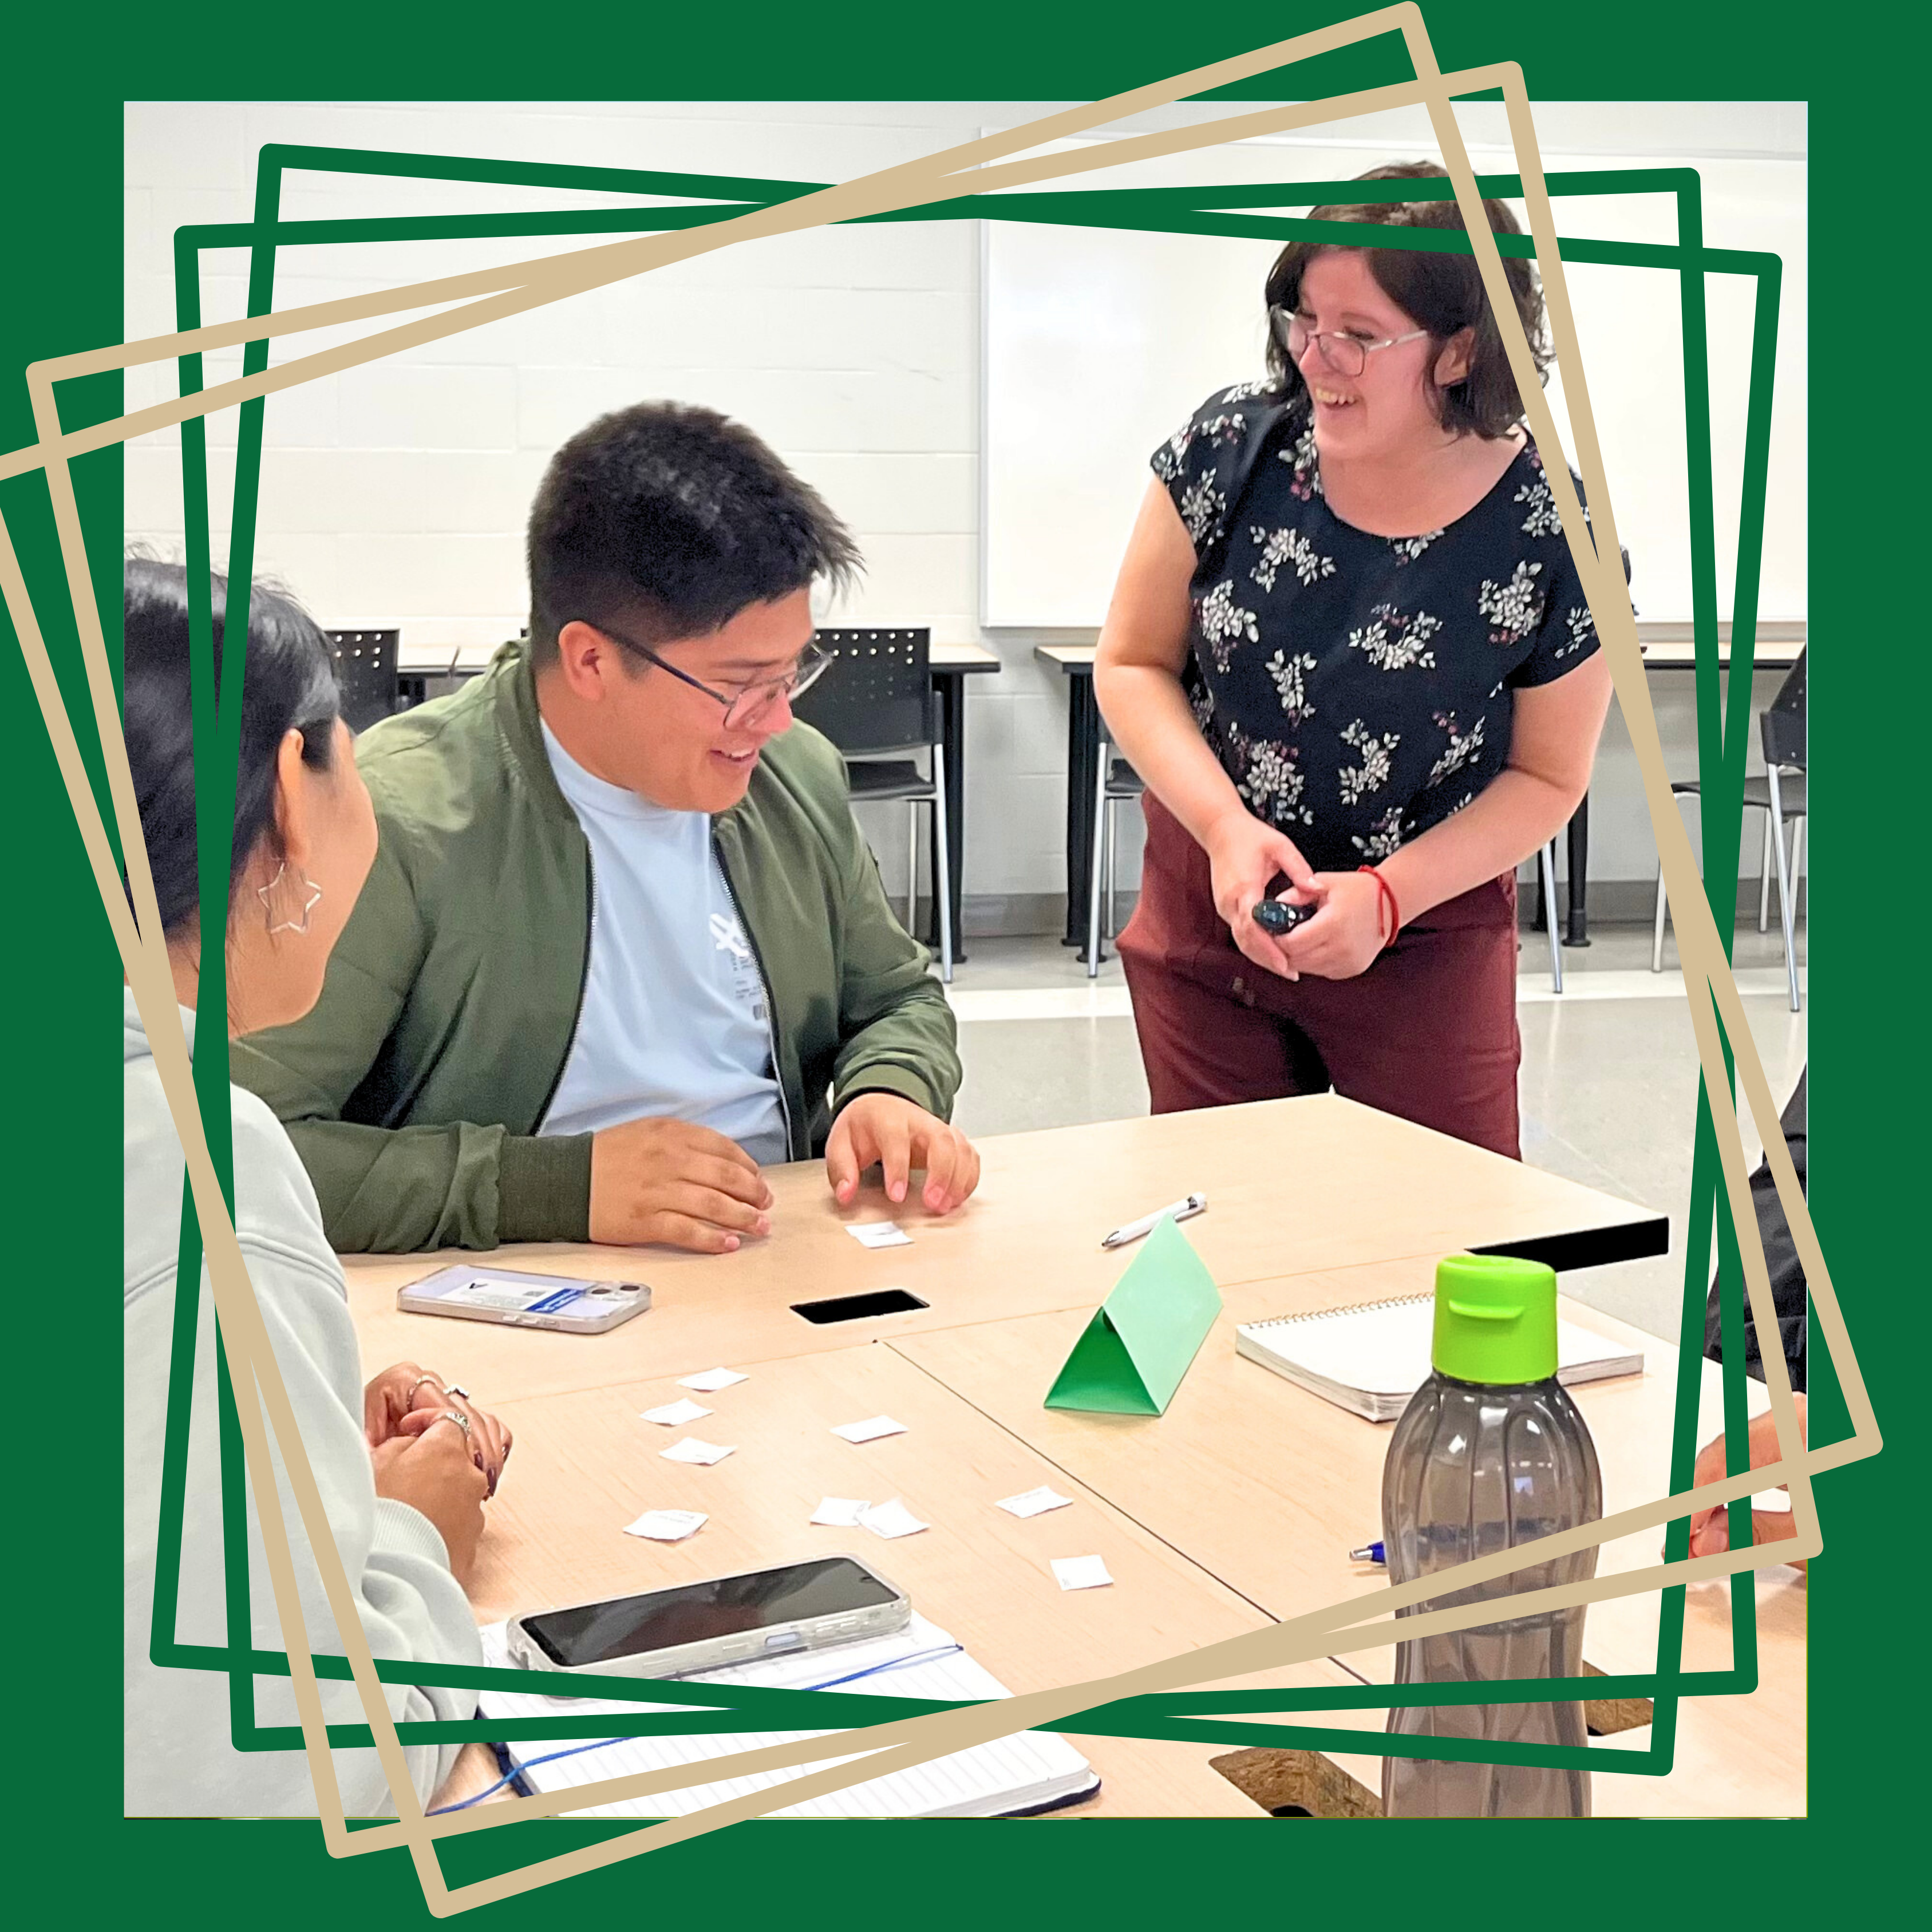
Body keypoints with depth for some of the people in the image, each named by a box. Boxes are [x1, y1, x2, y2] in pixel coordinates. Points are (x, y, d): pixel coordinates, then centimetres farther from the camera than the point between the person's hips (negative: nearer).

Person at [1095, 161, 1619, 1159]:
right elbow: (1133, 665, -3)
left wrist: (1390, 894, -19)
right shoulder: (1231, 447, -12)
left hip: (1427, 940, -2)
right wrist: (1227, 825, -18)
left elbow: (1547, 775, -4)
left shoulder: (1552, 536, -16)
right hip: (1205, 920, 2)